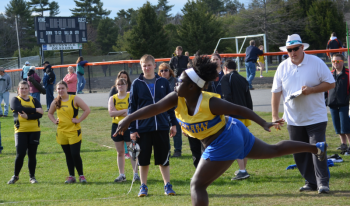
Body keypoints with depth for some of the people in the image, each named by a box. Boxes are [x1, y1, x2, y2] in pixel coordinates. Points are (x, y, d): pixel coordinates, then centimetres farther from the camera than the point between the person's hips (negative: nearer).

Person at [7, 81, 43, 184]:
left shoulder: (34, 100, 10)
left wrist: (28, 116, -19)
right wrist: (35, 110, -16)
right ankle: (15, 176, 10)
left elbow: (40, 114, -4)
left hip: (34, 131, 2)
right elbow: (20, 109, -18)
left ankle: (32, 176, 15)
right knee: (20, 154, -7)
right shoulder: (15, 100, 3)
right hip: (21, 131, -2)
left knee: (32, 155, 4)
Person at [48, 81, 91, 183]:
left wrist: (79, 120, -12)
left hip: (74, 131, -4)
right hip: (62, 132, 4)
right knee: (68, 155, 9)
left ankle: (81, 175, 4)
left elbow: (87, 110, -6)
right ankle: (71, 176, 16)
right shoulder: (56, 102, 8)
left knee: (75, 154, -9)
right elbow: (50, 114, 25)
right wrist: (54, 121, 8)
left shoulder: (74, 99, -5)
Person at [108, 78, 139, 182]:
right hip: (116, 126, 4)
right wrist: (125, 111, -15)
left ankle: (136, 173, -4)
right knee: (120, 152, 8)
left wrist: (119, 113, -15)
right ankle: (121, 175, 13)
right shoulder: (112, 98, 7)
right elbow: (111, 113, -7)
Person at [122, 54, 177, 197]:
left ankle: (167, 185, 14)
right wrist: (132, 129, -2)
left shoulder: (163, 83, 6)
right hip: (143, 128, -1)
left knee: (164, 158, 4)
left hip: (162, 126, 1)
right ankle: (143, 187, 16)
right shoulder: (136, 84, 2)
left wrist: (174, 123, 9)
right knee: (143, 159, 5)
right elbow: (132, 107, 2)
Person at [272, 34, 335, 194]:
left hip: (316, 118, -4)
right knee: (299, 153, 7)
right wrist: (274, 116, 0)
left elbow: (330, 83, -4)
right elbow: (276, 92, 5)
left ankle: (323, 183, -3)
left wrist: (311, 90, -18)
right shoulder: (283, 67, 3)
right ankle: (310, 182, 19)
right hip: (293, 119, 4)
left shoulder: (316, 62, -5)